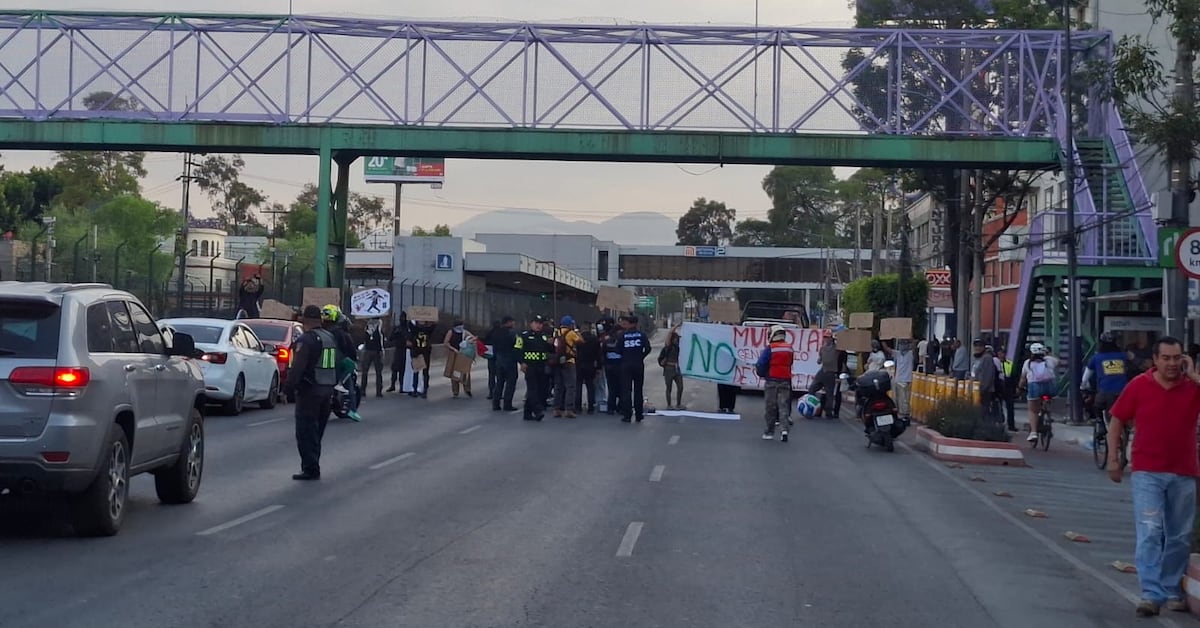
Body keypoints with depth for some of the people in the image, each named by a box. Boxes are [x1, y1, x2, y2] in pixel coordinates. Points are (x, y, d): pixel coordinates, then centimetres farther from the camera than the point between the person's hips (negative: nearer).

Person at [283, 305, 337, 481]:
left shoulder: (306, 339, -15)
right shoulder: (330, 338, 12)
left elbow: (297, 367, -20)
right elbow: (336, 365, 21)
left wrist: (289, 386, -16)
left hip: (309, 391, -8)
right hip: (327, 389, 9)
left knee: (306, 431, -4)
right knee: (317, 431, 16)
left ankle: (310, 469, -6)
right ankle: (312, 465, 22)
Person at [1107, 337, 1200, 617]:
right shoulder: (1139, 385, -3)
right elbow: (1116, 421, 5)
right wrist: (1113, 459, 2)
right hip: (1147, 472, -2)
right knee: (1150, 532, -10)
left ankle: (1172, 590, 23)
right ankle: (1151, 594, -10)